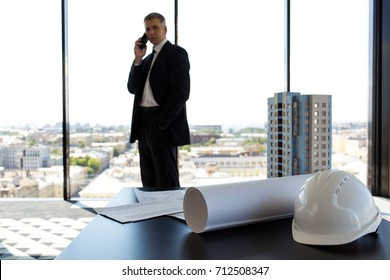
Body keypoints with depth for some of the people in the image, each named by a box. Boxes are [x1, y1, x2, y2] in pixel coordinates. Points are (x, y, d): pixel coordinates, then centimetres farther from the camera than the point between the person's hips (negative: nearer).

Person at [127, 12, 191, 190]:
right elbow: (133, 88, 11)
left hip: (163, 125, -8)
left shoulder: (176, 53, -3)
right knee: (149, 182, 11)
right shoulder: (148, 59, 21)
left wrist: (161, 122, -16)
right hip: (144, 123, 8)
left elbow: (181, 92, -14)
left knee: (166, 183, -4)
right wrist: (138, 59, 1)